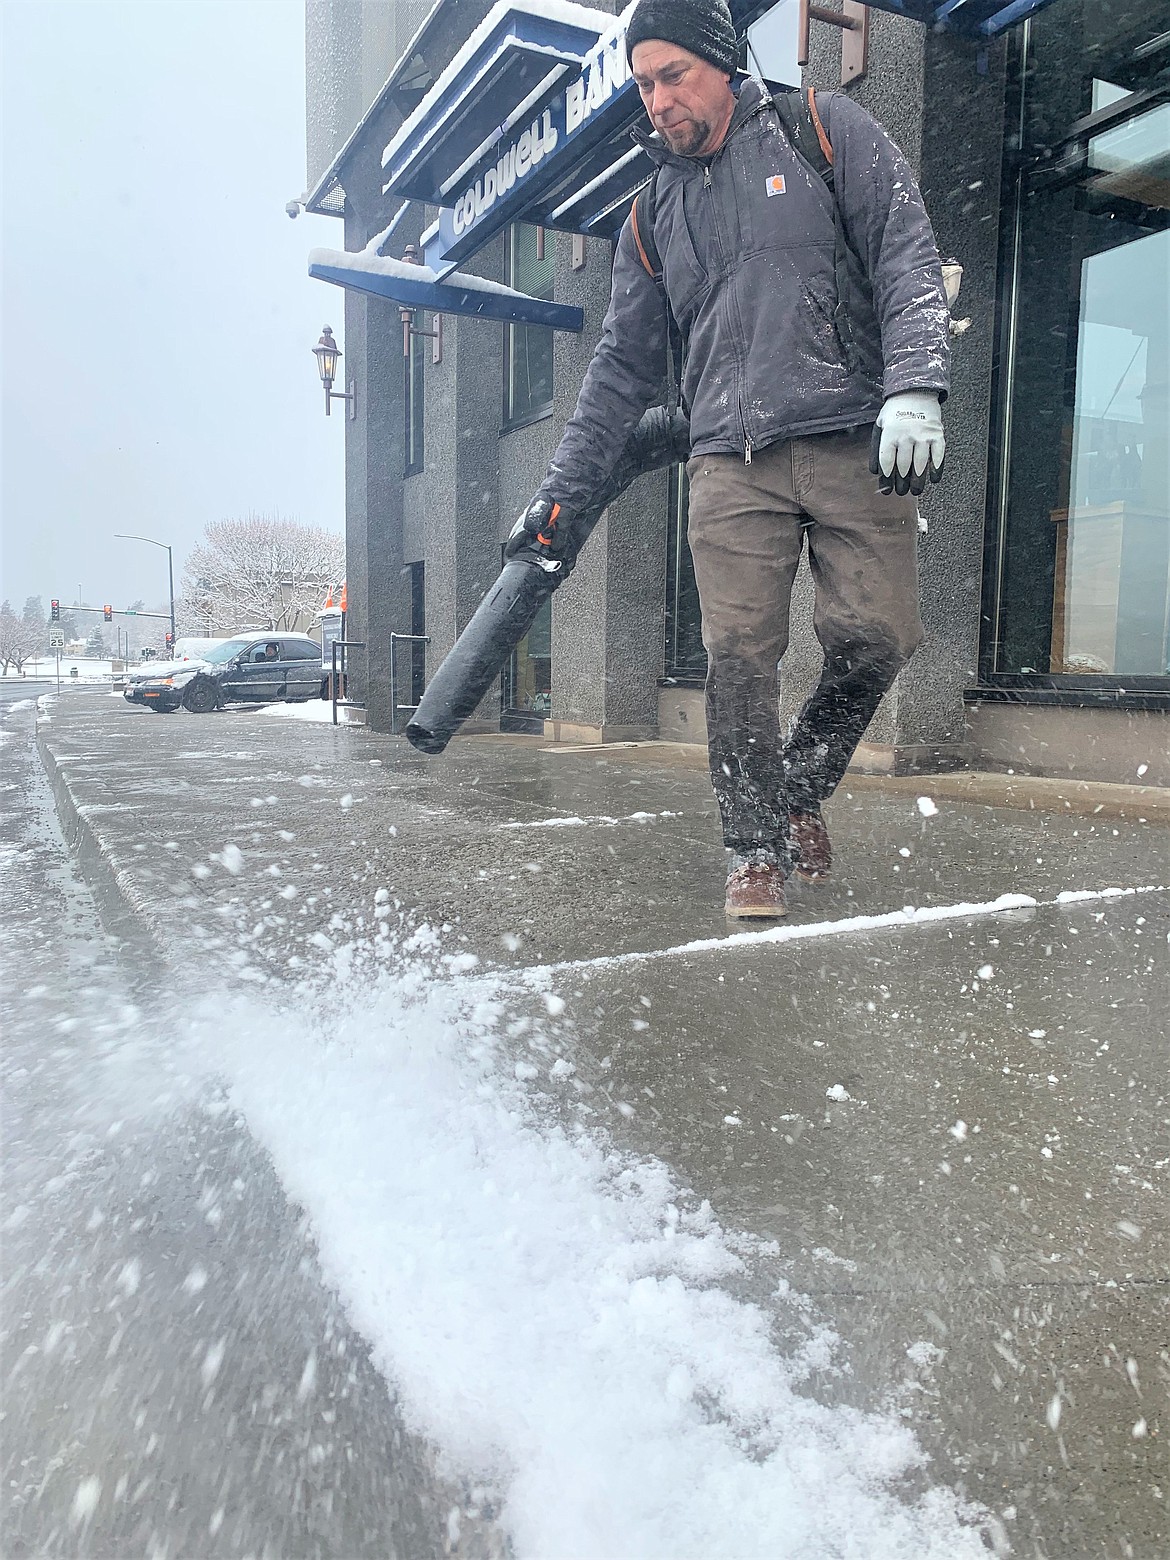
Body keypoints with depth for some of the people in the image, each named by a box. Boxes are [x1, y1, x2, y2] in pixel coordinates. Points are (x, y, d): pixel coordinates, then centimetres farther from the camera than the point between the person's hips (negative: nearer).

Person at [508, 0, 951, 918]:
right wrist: (562, 496, 15)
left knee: (877, 636, -11)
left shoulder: (826, 131, 12)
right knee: (740, 653, -11)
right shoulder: (653, 219, 21)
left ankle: (803, 789, 16)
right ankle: (757, 849, 3)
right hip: (732, 460, 2)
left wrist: (915, 386, -15)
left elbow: (907, 255, 2)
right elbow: (623, 369, 21)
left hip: (857, 442, -1)